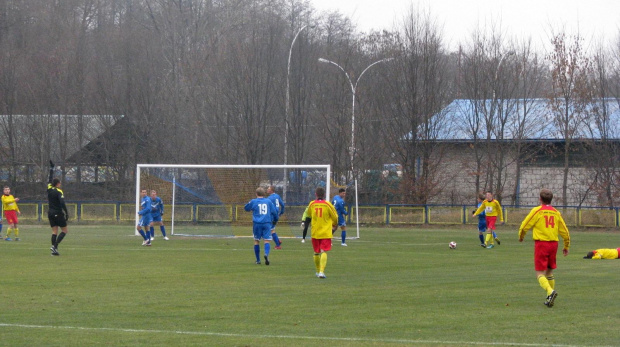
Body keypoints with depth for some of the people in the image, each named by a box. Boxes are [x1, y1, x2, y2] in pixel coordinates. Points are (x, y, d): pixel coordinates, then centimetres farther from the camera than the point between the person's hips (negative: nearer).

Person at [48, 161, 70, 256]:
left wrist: (51, 168, 27)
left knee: (54, 232, 7)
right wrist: (66, 213, -19)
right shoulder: (59, 192, -12)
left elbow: (50, 178, 19)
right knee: (64, 230, 3)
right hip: (58, 213, -6)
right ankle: (55, 246, -13)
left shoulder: (49, 189, 4)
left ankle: (54, 250, 0)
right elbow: (62, 203, -22)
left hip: (50, 213, 6)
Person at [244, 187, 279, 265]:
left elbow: (246, 208, 19)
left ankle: (258, 260, 13)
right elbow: (275, 211, 12)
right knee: (266, 240, -3)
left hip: (257, 223, 0)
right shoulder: (268, 201, 7)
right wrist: (275, 220, 30)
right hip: (267, 223, 0)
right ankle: (266, 254, -32)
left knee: (256, 241, 11)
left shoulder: (253, 202, 3)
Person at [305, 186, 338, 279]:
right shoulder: (328, 204, -8)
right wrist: (334, 226, 24)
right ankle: (321, 271, -23)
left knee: (316, 253, 16)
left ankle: (318, 271, 27)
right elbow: (335, 217, 3)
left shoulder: (312, 204, -1)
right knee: (324, 252, -7)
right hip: (326, 232, -3)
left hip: (314, 232, 3)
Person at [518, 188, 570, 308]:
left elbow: (524, 226, -2)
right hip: (554, 243, 5)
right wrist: (566, 246, 28)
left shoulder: (537, 211, -3)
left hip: (541, 243, -5)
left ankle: (550, 291, -29)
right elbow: (565, 232, 14)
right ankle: (550, 298, 18)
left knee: (540, 274, -4)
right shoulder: (556, 213, 10)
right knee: (549, 272, 18)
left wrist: (521, 237, 20)